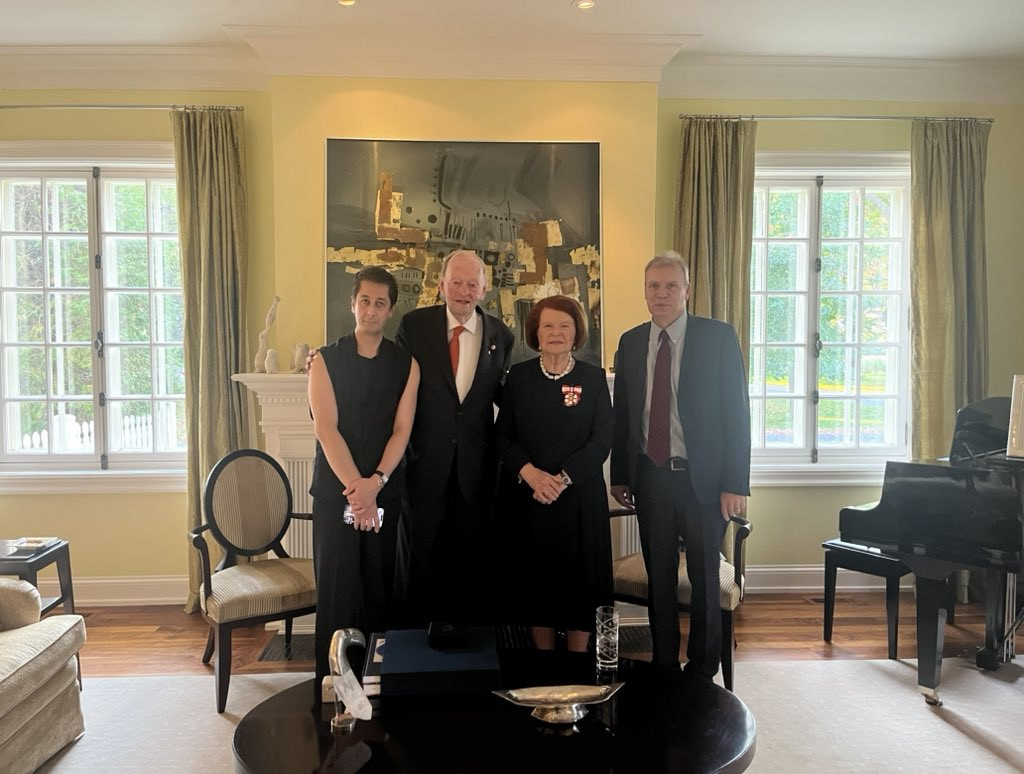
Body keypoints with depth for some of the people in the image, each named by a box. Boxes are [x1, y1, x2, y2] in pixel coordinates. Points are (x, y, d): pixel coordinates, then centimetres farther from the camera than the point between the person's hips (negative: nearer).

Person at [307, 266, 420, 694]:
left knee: (379, 588, 6)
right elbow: (326, 428, -7)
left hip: (386, 491, 1)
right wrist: (355, 486, -17)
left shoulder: (406, 365, 6)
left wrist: (375, 482, -16)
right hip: (335, 490, -1)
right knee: (336, 587, 0)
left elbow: (402, 429, -2)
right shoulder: (326, 361, 2)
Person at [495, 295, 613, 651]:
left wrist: (563, 479, -15)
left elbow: (602, 439, -4)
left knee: (579, 579, 4)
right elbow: (502, 435, 2)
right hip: (525, 497, 1)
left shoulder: (594, 378, 2)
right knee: (535, 578, 8)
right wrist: (529, 472, -15)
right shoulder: (519, 375, 5)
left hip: (580, 497, -1)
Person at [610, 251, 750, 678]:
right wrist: (620, 475, 8)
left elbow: (736, 412, -6)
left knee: (704, 579, 10)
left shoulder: (719, 336, -4)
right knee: (659, 580, 13)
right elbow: (622, 414, 10)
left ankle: (702, 671, 27)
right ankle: (663, 667, 29)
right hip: (650, 478, 3)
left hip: (702, 478, -3)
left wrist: (735, 483, -10)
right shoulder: (630, 342, 7)